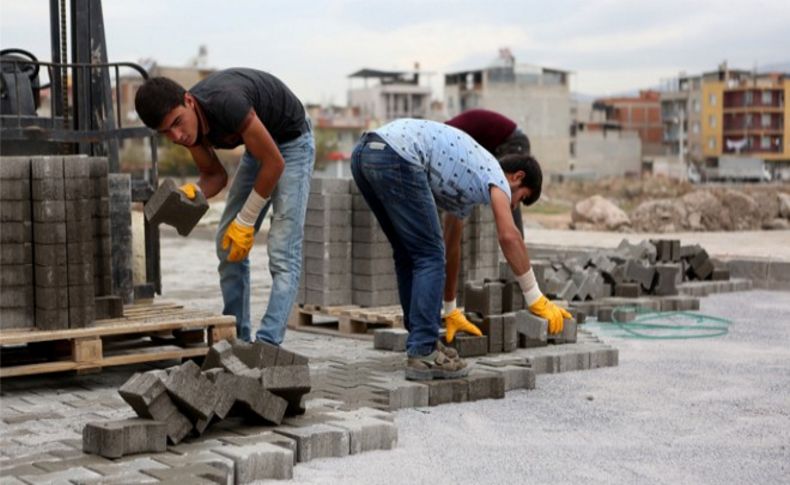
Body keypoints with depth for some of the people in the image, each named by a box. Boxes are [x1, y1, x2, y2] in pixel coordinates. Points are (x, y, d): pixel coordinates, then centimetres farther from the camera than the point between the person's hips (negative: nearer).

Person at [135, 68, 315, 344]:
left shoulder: (225, 103, -37)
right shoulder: (187, 125, -14)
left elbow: (274, 163, -28)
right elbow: (214, 174, 1)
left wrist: (245, 221, -20)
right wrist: (194, 193, -23)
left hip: (291, 141, -8)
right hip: (257, 145, 8)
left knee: (282, 252, -17)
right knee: (228, 245, 3)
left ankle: (267, 344, -19)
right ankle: (237, 339, 10)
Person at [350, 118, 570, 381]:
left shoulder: (466, 182, 34)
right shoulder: (494, 173, 9)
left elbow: (452, 247, 41)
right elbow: (508, 236, -6)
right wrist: (536, 299, 0)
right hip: (396, 156, -9)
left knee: (408, 254, 19)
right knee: (429, 256, -2)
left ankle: (423, 340, 24)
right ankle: (422, 354, -3)